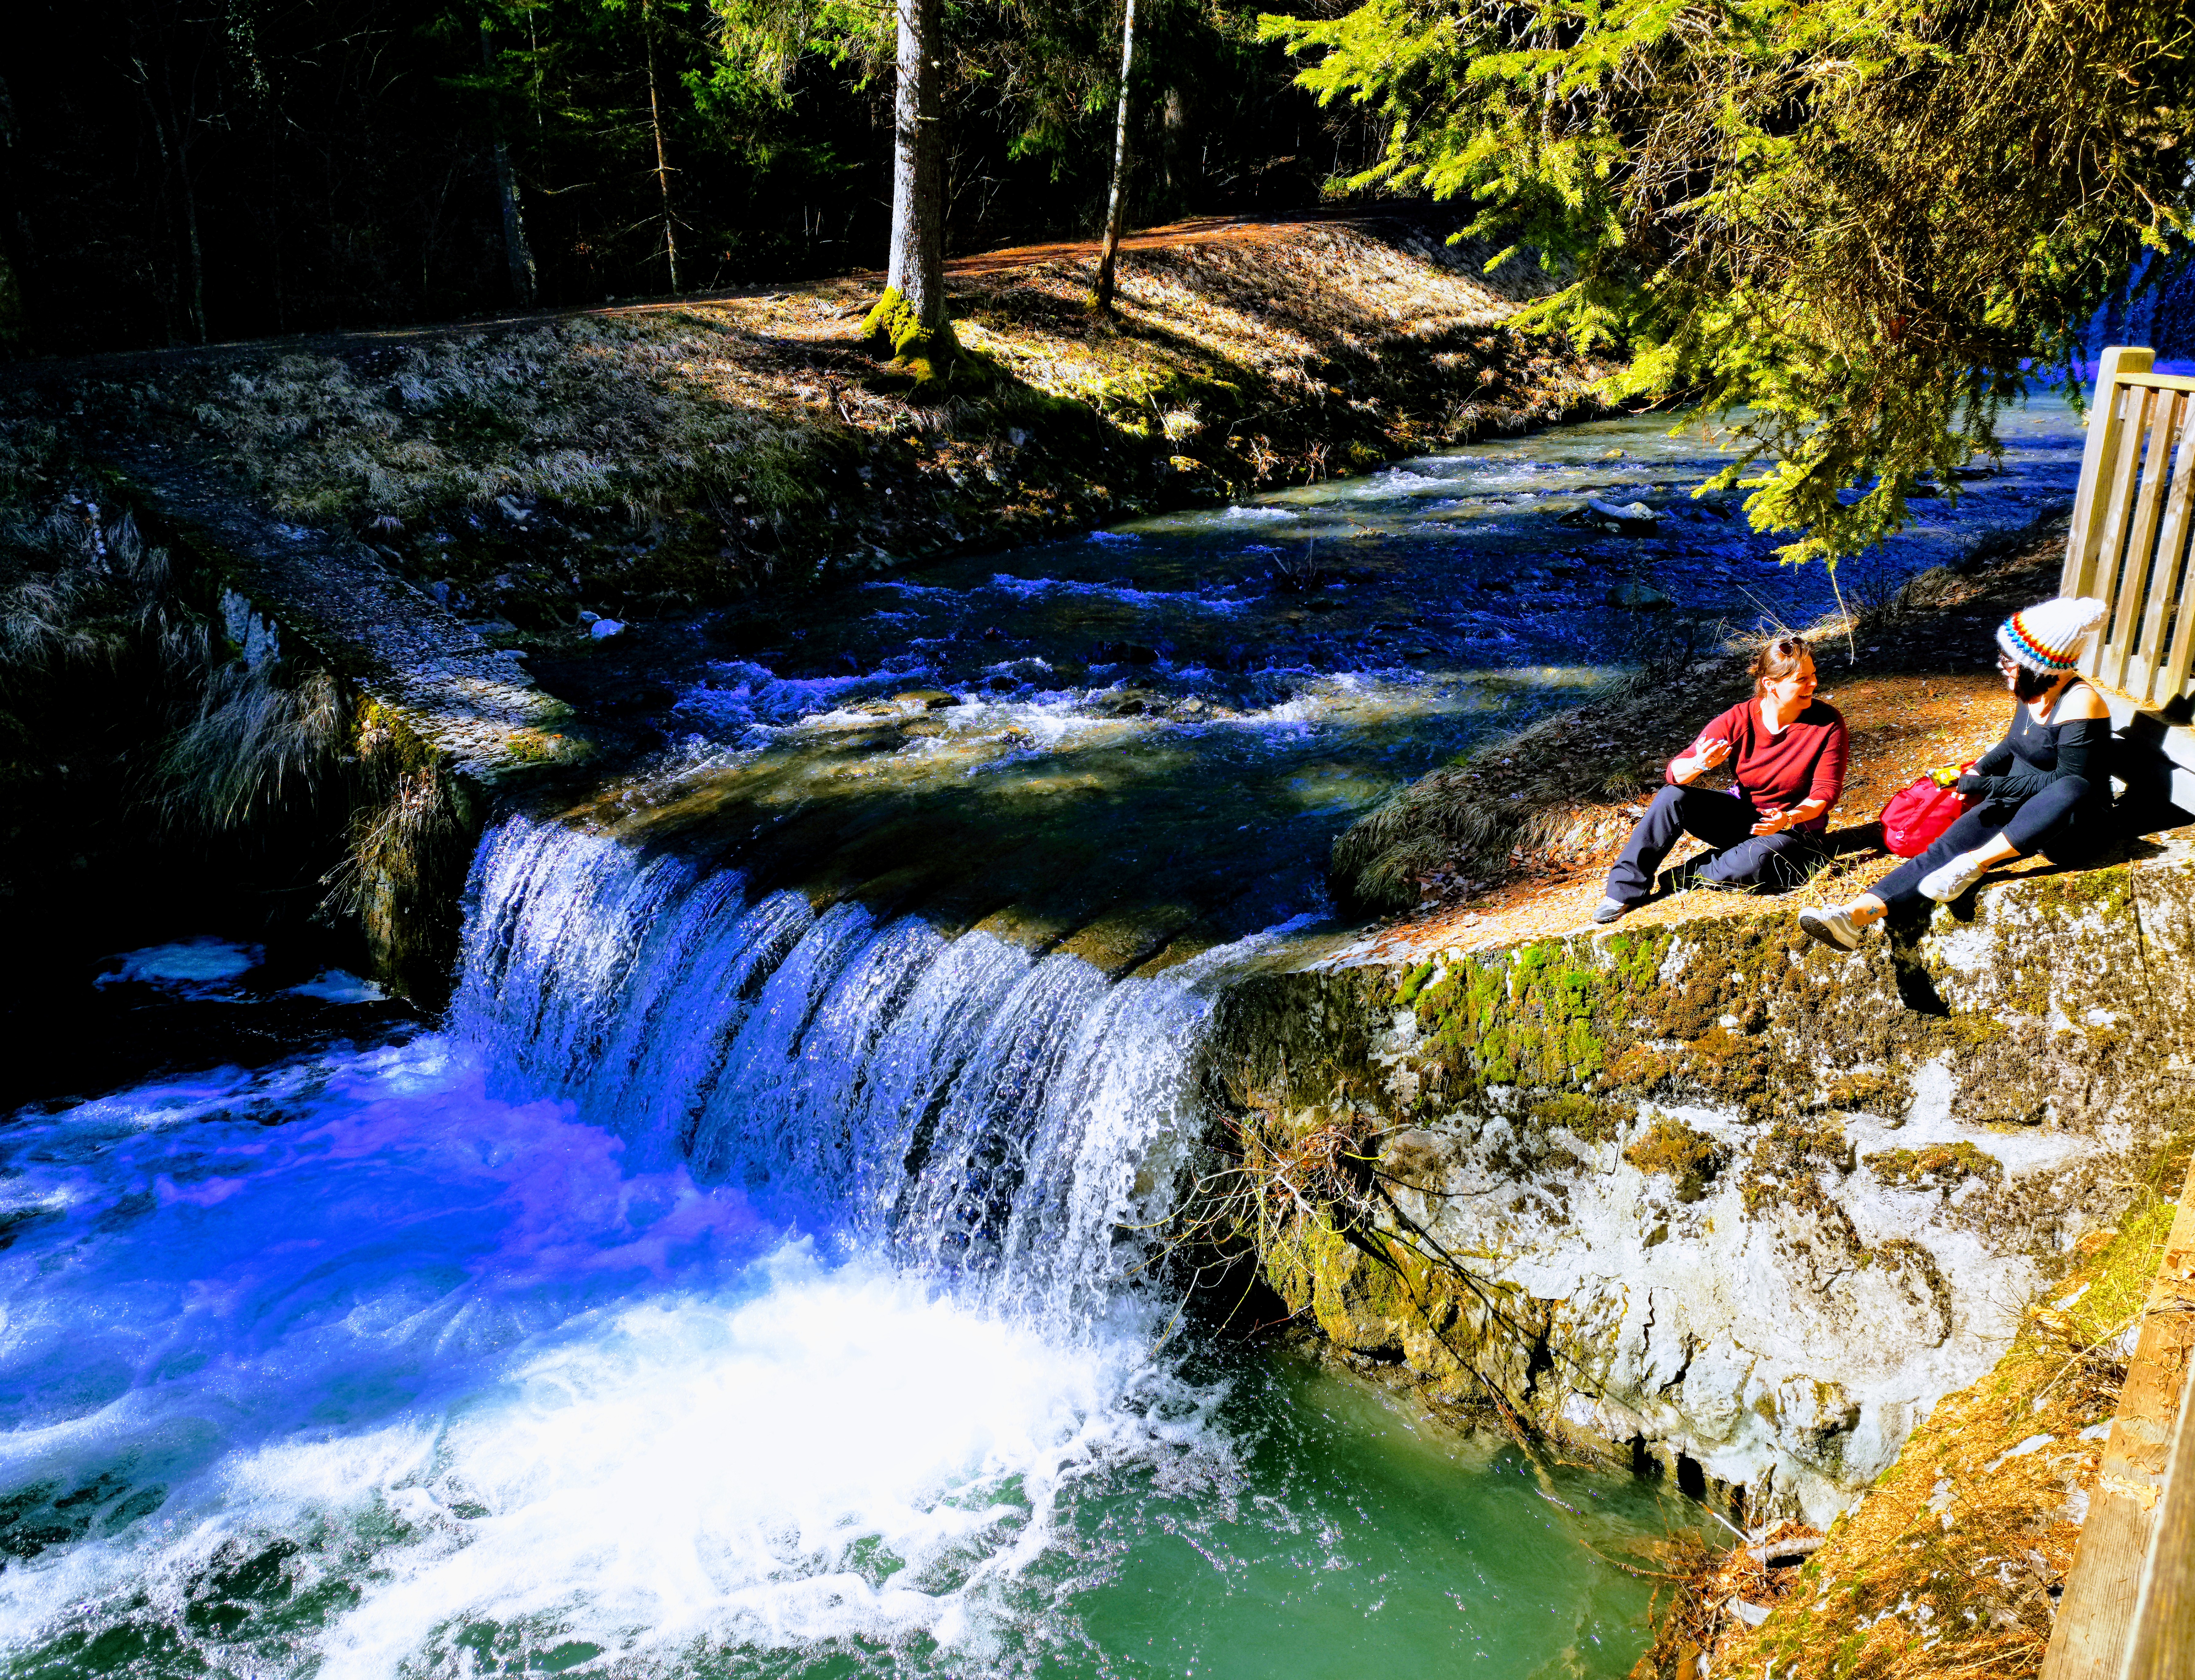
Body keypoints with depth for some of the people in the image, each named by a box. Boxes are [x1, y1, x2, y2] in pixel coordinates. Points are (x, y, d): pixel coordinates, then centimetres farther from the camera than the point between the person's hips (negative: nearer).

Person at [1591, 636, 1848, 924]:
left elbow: (1826, 793, -13)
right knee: (1672, 797, -22)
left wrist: (1787, 819, -34)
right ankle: (1627, 890, -17)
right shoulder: (1739, 719, -13)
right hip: (1741, 814, 3)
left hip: (1792, 828, -3)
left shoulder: (1828, 723, -15)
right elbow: (1675, 773, -16)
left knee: (1757, 860, -39)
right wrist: (1699, 763, -42)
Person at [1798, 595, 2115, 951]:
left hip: (2075, 827, -6)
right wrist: (1978, 773, 5)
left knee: (2073, 791, -42)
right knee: (1950, 844, -20)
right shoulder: (2033, 690, 4)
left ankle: (1974, 864, -33)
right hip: (2017, 806, 6)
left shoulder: (2078, 704, -19)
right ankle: (1858, 914, -41)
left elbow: (2068, 780, -20)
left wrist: (1990, 786, -17)